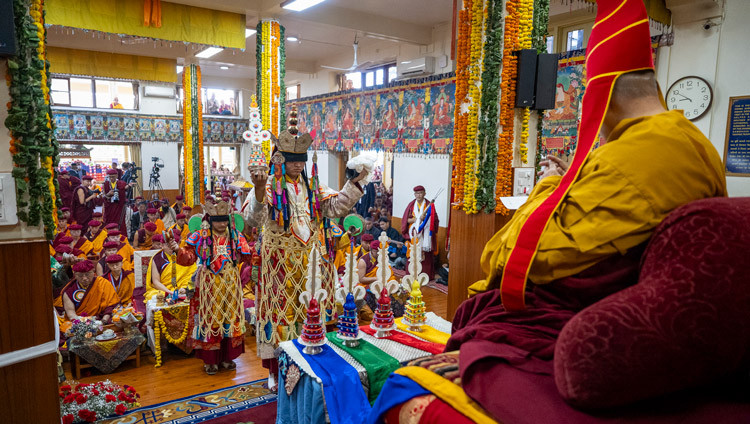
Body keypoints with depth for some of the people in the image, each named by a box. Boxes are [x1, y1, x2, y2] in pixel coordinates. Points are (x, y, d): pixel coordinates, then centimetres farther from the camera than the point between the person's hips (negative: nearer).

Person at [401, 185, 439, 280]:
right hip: (414, 234, 2)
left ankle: (425, 275, 3)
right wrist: (418, 218, -10)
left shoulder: (429, 205, 1)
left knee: (425, 255, -4)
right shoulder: (411, 205, 7)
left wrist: (425, 218, -19)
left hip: (425, 234, -2)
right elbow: (406, 220, 2)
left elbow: (434, 220, -4)